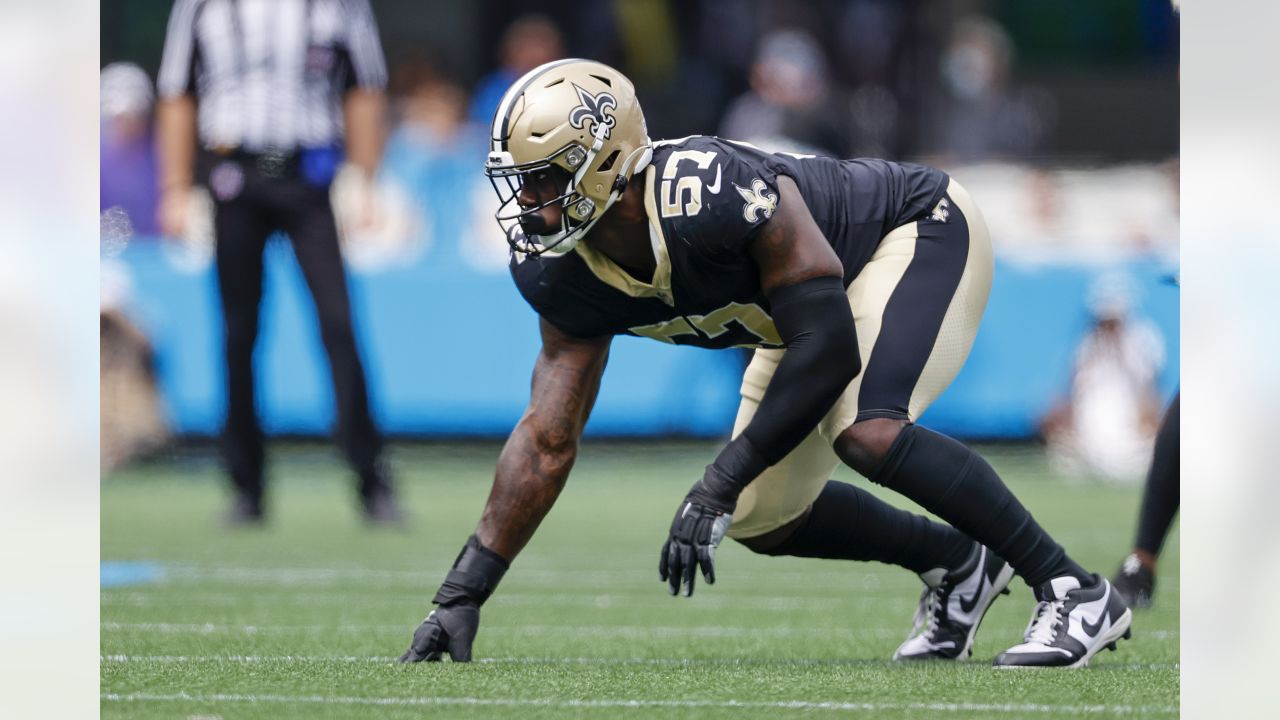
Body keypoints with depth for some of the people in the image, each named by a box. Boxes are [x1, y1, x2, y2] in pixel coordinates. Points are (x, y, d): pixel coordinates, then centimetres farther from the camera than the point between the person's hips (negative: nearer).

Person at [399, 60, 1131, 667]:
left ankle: (1077, 593, -20)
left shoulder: (710, 193, -40)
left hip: (923, 230, -8)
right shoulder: (564, 276, -16)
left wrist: (719, 486, -35)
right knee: (763, 519, 5)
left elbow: (828, 348, -36)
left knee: (867, 432, -32)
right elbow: (547, 440, -9)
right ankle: (957, 563, 26)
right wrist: (464, 593, -14)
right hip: (824, 288, 8)